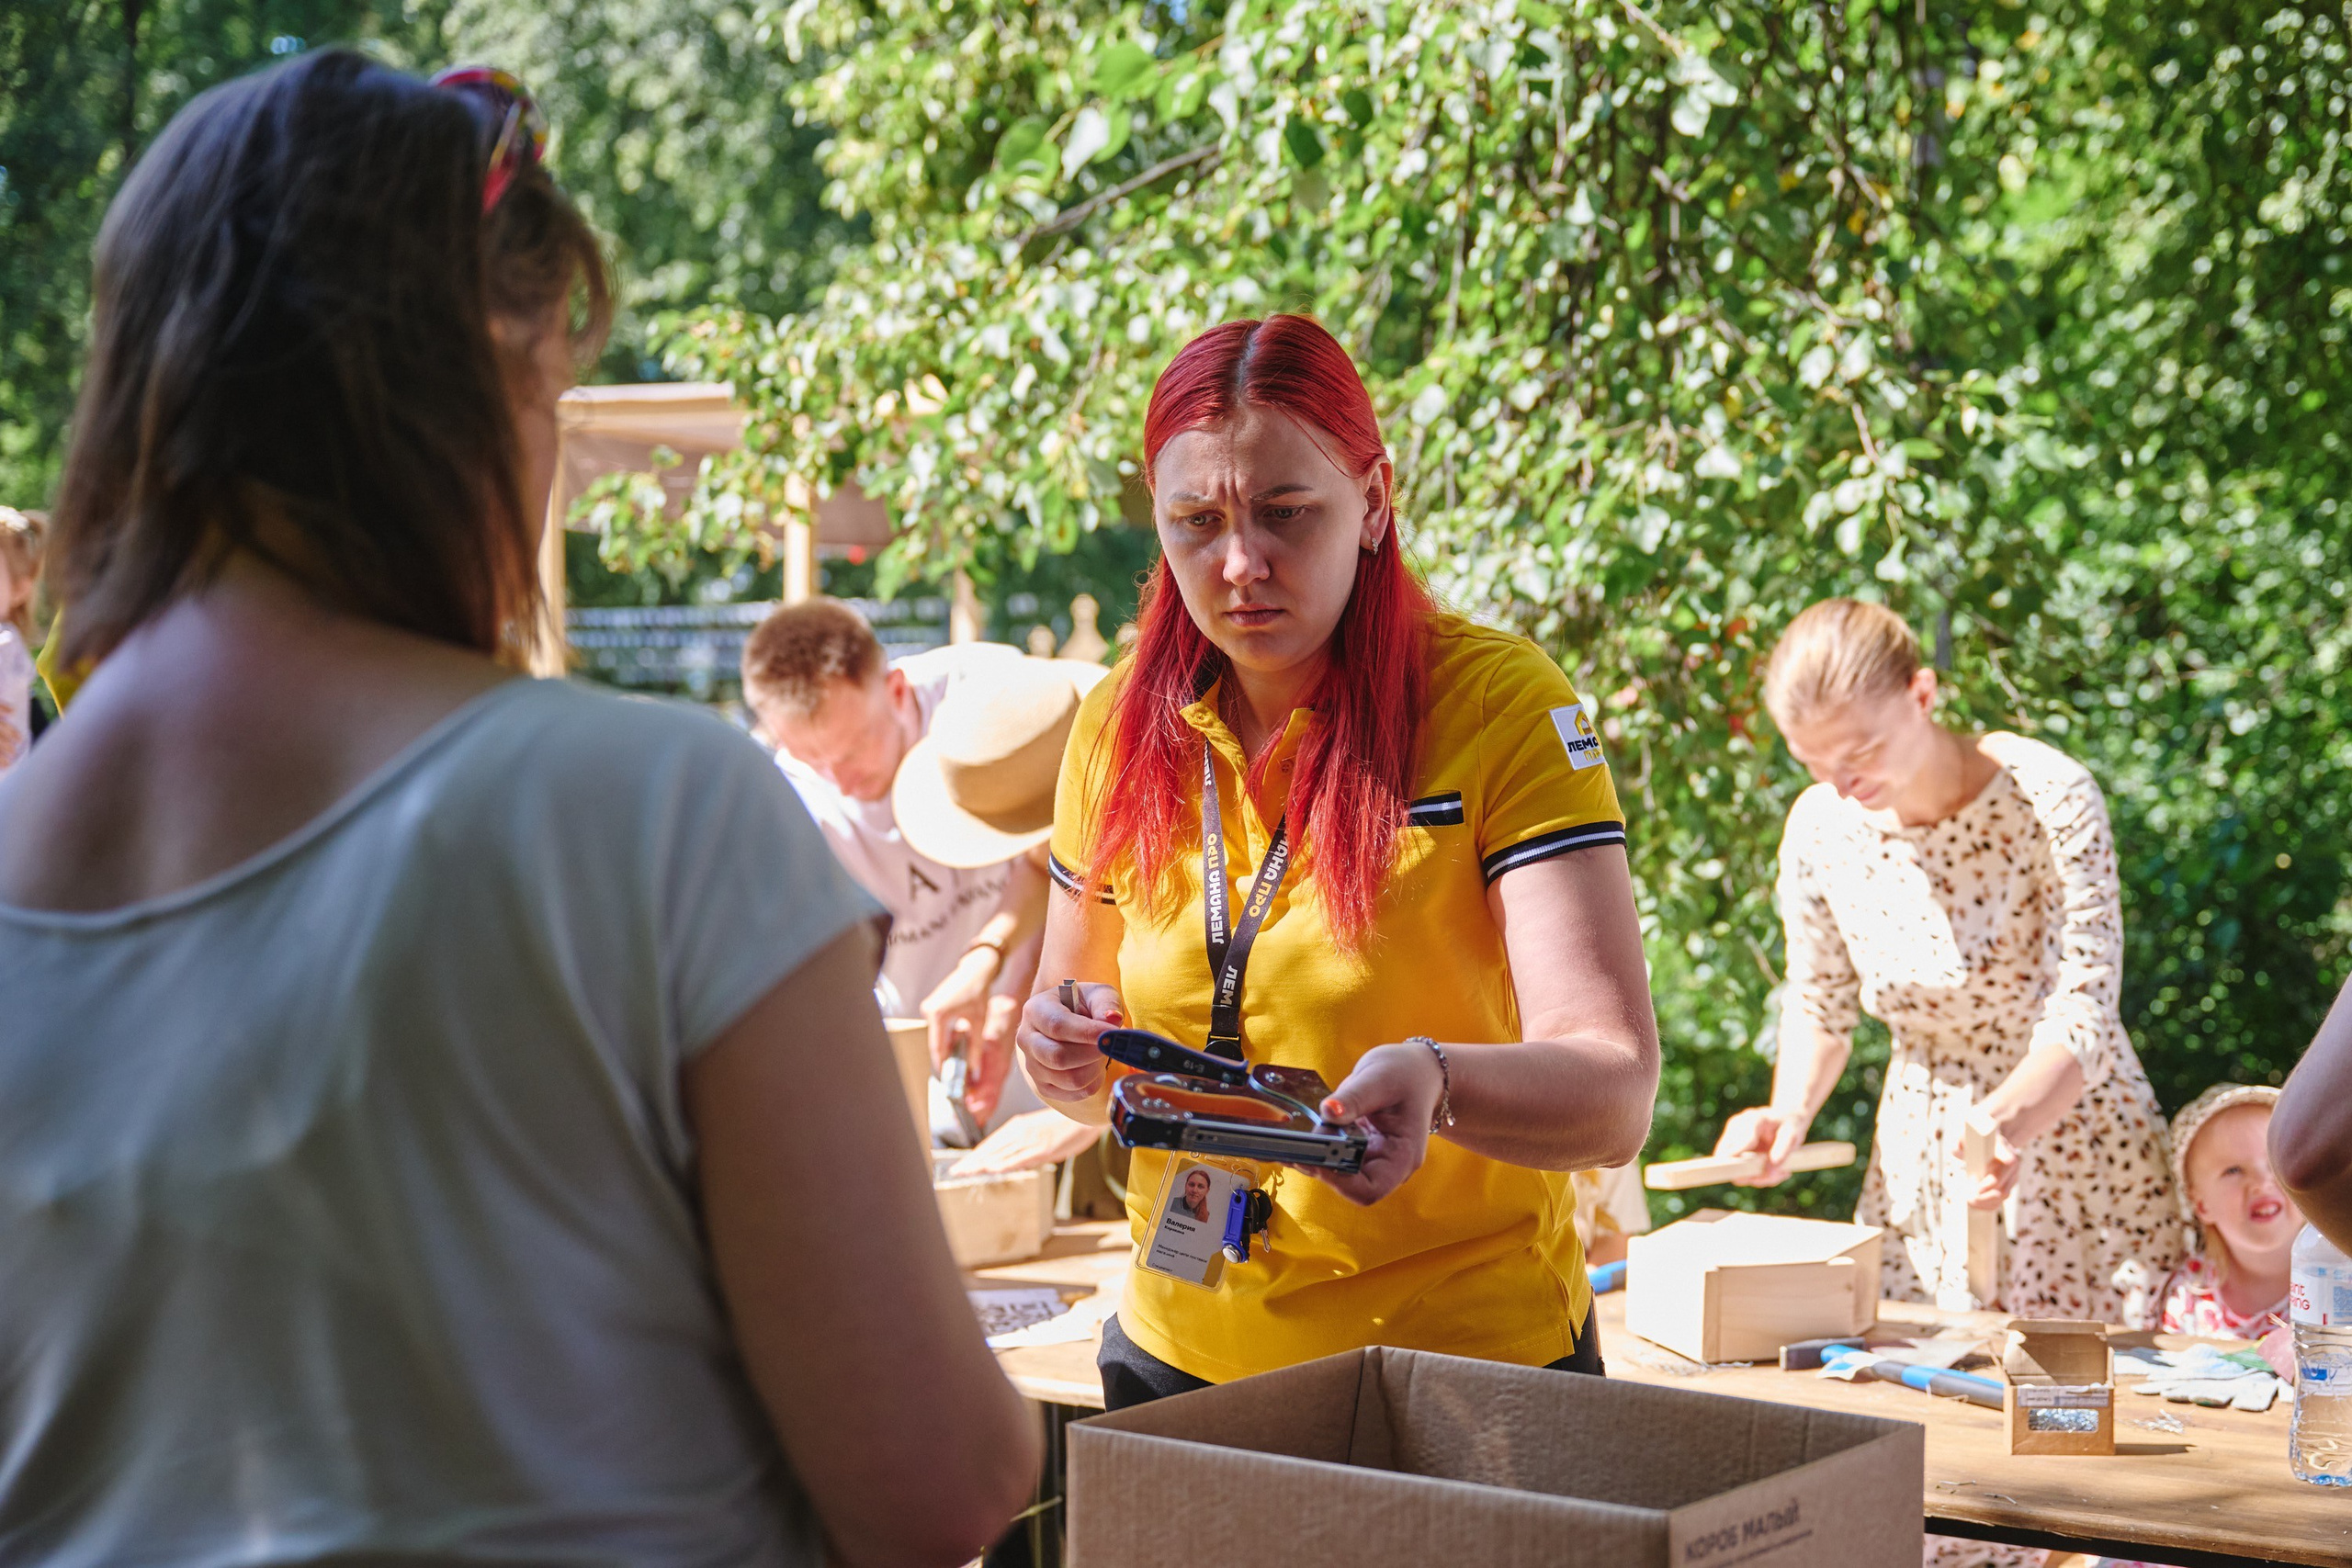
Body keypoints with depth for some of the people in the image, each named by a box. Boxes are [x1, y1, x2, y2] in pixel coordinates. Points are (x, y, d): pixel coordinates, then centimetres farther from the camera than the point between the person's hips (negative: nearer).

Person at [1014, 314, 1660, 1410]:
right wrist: (1064, 1050, -11)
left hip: (1468, 1358, -4)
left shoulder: (1502, 703, -14)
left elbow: (1615, 1099, -23)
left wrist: (1433, 1079, -42)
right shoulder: (1121, 728, 0)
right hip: (1181, 1356, 4)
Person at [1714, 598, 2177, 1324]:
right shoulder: (1818, 828, -8)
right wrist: (1789, 1114, -12)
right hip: (1920, 1157, 4)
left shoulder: (2050, 798, -20)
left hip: (2071, 1129, -3)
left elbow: (2084, 1016, -24)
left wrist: (2010, 1121, -43)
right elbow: (1819, 1006, 7)